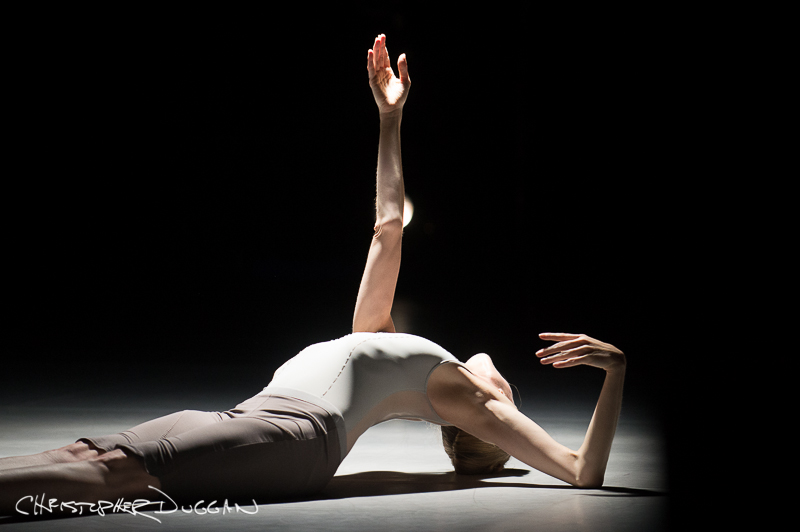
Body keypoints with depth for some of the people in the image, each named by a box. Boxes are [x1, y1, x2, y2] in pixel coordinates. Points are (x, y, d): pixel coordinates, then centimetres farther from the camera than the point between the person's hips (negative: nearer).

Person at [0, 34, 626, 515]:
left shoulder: (472, 403, 21)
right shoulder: (377, 335, 37)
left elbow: (586, 473, 12)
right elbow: (388, 228, 39)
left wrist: (616, 370, 7)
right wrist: (390, 118, 42)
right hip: (246, 416, 7)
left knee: (122, 468, -30)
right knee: (84, 455, -16)